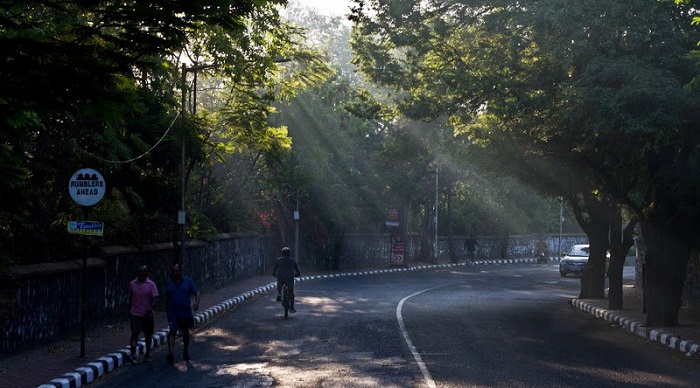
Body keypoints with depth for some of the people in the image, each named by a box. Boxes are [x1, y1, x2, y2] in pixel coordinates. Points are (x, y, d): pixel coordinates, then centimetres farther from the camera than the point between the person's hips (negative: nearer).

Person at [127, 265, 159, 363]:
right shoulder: (132, 284, 3)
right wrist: (129, 311, 16)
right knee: (135, 333, -12)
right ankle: (133, 355, -17)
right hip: (135, 313, 0)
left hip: (147, 314, 0)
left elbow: (155, 298, -9)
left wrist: (151, 309, -24)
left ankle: (147, 354, 24)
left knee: (148, 334, 10)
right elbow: (130, 298, 14)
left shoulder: (151, 284, -3)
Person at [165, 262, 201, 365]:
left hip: (186, 313, 1)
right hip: (173, 313, -1)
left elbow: (197, 293, -4)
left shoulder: (188, 281, -1)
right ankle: (170, 353, -26)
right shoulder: (169, 283, 4)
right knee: (172, 332, -16)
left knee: (185, 333, 16)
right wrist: (167, 308, 14)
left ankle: (186, 352, 34)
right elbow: (167, 297, 15)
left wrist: (197, 303, -22)